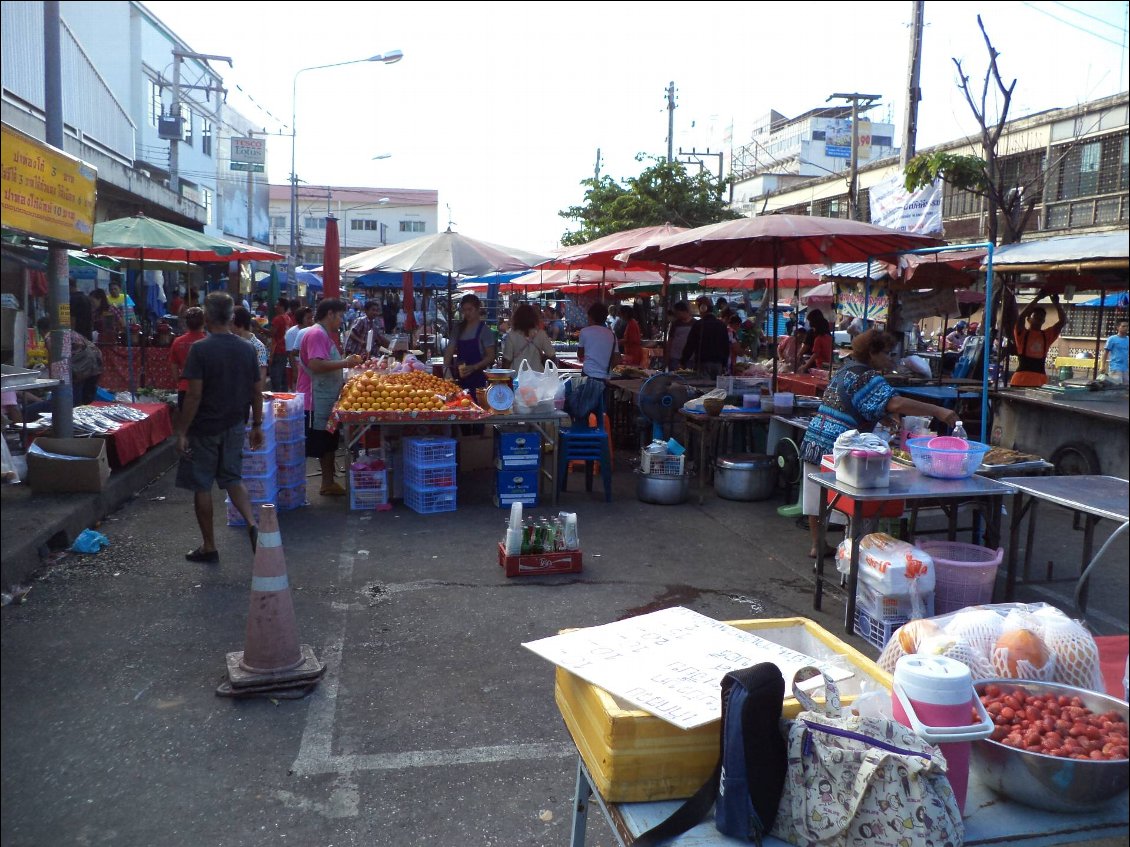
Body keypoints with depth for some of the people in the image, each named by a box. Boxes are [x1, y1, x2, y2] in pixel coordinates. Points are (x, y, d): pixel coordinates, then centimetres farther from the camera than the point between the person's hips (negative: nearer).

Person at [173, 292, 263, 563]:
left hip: (204, 429, -5)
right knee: (233, 478, 18)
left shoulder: (200, 349, -15)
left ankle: (209, 548, 16)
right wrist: (257, 425, 15)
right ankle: (252, 524, -4)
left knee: (201, 486, 7)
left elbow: (194, 395, -18)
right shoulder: (247, 349, 1)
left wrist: (182, 432, -11)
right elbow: (257, 391, 5)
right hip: (235, 427, 5)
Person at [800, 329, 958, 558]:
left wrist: (882, 417, 14)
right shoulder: (867, 377, -12)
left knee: (816, 498, 12)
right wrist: (937, 411, -27)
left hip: (814, 441, 8)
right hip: (836, 449, -8)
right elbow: (895, 403, -25)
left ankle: (816, 545, 20)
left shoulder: (845, 369, 16)